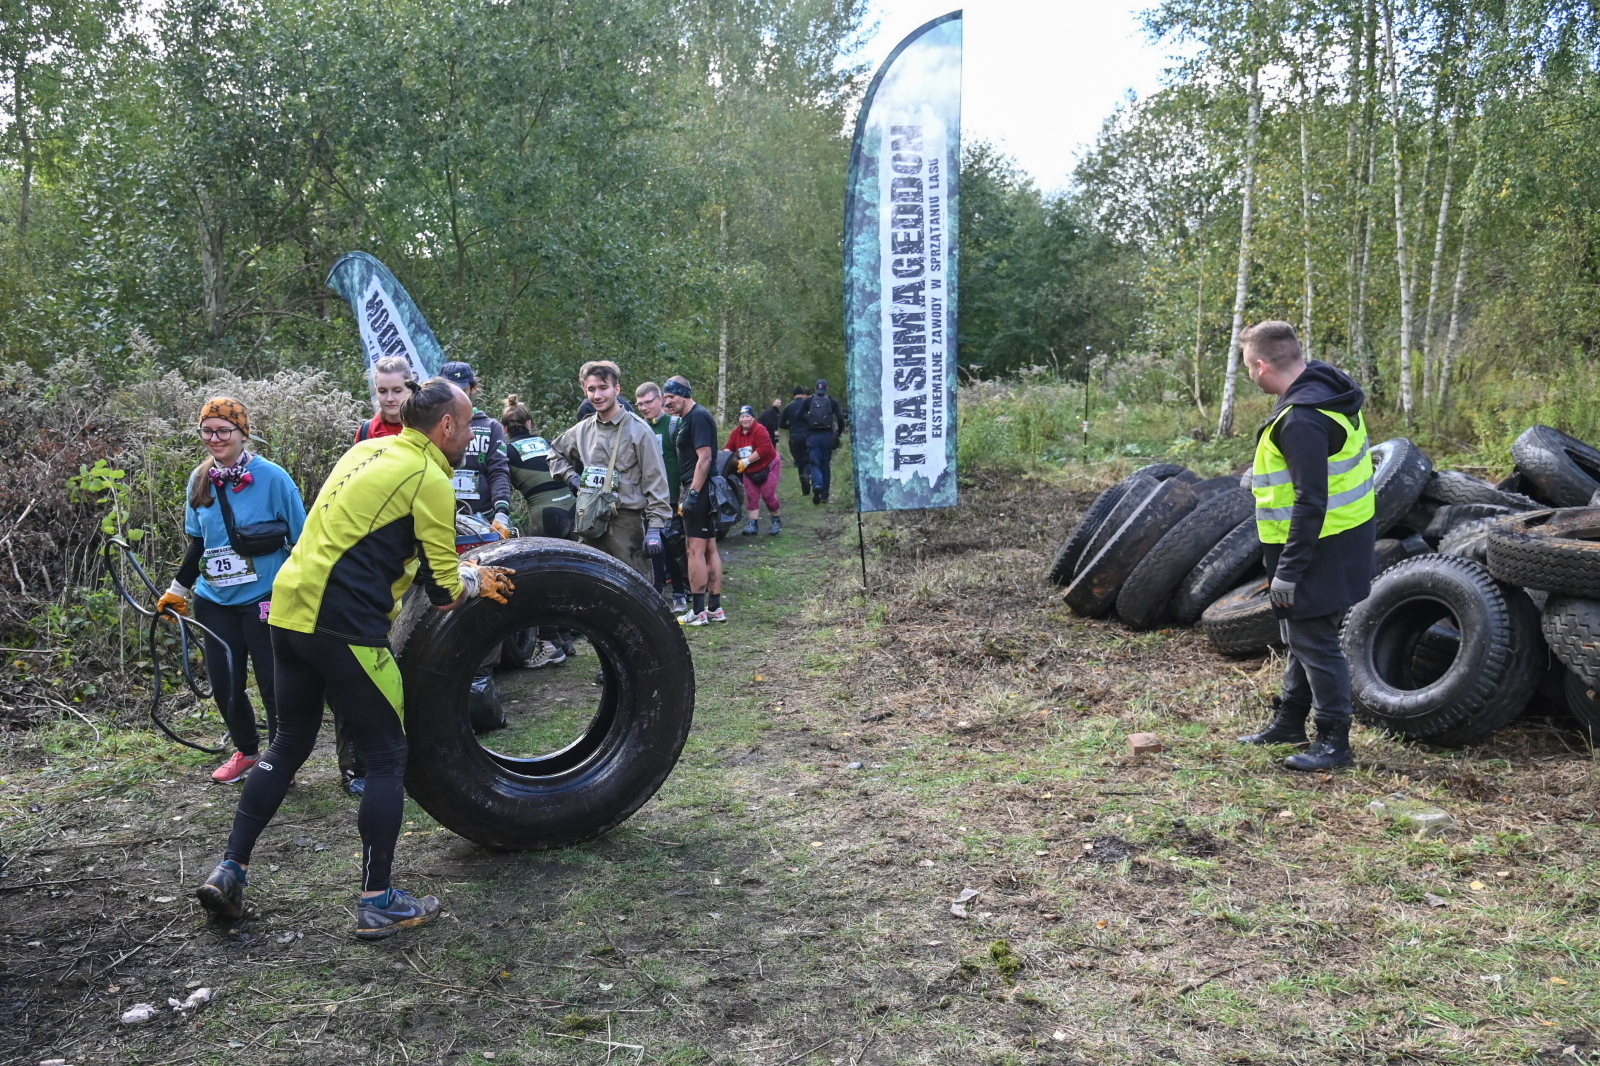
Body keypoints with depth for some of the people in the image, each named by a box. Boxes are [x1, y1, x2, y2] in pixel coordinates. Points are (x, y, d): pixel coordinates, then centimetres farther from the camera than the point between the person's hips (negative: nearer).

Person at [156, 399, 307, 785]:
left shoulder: (272, 477, -12)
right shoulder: (200, 479, 4)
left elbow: (302, 541, -7)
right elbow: (197, 543, 16)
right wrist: (177, 590, 20)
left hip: (264, 599, -5)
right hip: (215, 601, 5)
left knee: (273, 684, 1)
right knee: (224, 685, 9)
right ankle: (246, 751, 32)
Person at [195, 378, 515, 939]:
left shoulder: (369, 451, 17)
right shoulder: (429, 479, -9)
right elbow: (444, 592, -9)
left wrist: (464, 571, 23)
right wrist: (475, 580, 14)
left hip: (290, 610, 9)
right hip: (342, 628, -8)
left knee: (288, 746, 22)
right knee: (387, 757, 4)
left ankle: (228, 872, 24)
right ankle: (378, 902, 9)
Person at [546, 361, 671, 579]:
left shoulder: (638, 430, -5)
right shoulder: (582, 430, 12)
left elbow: (655, 481, -8)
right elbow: (555, 452, 31)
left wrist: (655, 528, -14)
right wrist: (570, 476, 12)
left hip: (627, 522, -6)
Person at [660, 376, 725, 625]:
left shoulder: (698, 417, -13)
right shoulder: (688, 418, 17)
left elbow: (704, 458, -20)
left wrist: (692, 493, -22)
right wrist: (688, 491, 17)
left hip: (698, 490, -10)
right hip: (704, 492, 10)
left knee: (696, 550, -7)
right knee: (710, 549, 11)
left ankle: (698, 611, -3)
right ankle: (715, 608, 16)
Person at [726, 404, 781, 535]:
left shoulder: (759, 430, -23)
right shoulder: (736, 432, -1)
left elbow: (763, 449, -32)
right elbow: (729, 447, 1)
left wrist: (746, 461, -32)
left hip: (768, 466, -6)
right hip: (749, 471, 6)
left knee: (768, 495, -6)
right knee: (751, 497, 2)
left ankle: (776, 521, 13)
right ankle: (752, 524, 3)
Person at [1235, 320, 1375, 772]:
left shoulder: (1302, 421, -27)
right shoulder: (1324, 386, 6)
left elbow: (1310, 503, -28)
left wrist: (1289, 570, -23)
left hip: (1321, 546, -11)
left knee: (1313, 638, -1)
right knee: (1302, 633, 20)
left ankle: (1334, 741, 10)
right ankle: (1290, 721, 34)